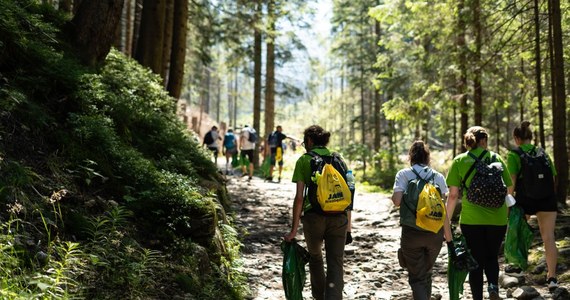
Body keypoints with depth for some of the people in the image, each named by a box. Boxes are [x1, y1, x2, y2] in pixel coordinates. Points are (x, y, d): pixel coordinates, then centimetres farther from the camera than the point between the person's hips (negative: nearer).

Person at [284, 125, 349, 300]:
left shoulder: (304, 160, 2)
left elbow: (299, 197, -5)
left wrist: (294, 229, -2)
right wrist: (348, 224, 17)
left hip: (314, 216, -1)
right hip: (338, 217, 2)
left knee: (315, 256, 24)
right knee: (335, 264, 3)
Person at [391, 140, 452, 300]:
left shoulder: (403, 174, -2)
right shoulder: (438, 176, 5)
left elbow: (396, 200, -15)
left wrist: (393, 197, 8)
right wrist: (449, 236, 4)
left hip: (411, 232, -3)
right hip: (435, 233, 3)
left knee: (416, 277, 5)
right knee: (427, 272, 23)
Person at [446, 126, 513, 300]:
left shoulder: (459, 161, 1)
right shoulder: (496, 158, 5)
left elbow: (453, 195, -4)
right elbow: (507, 190, 6)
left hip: (471, 219, -1)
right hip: (497, 219, 2)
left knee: (476, 261, 12)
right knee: (492, 257, 20)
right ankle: (493, 286, -4)